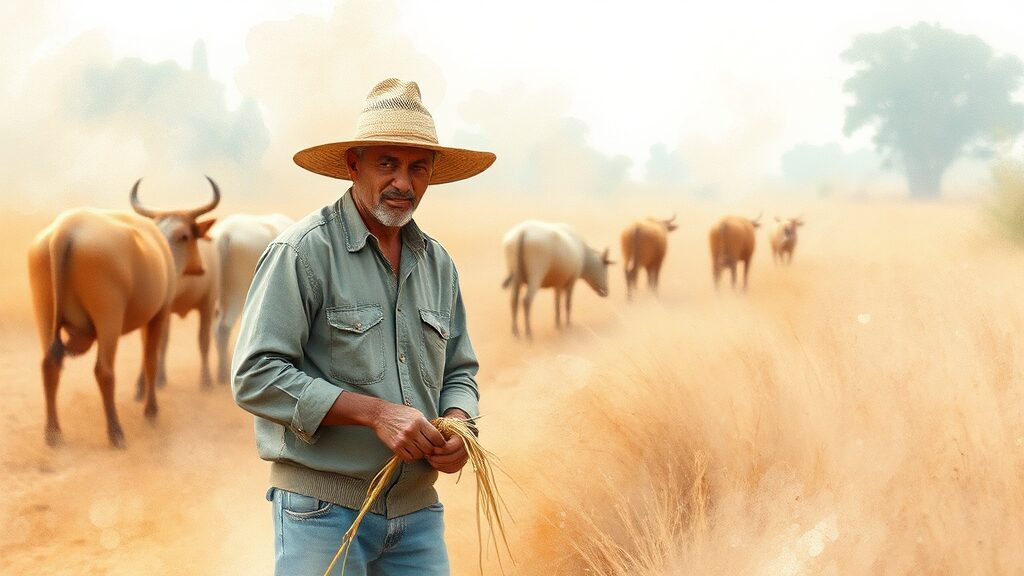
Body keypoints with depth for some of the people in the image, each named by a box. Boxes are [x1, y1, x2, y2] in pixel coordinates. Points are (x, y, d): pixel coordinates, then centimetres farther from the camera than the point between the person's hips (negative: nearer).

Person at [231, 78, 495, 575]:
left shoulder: (437, 263, 10)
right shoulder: (304, 250, -10)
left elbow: (459, 371, 19)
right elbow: (255, 376, -16)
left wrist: (457, 422, -4)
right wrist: (375, 412, -20)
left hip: (417, 511, 6)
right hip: (323, 511, -6)